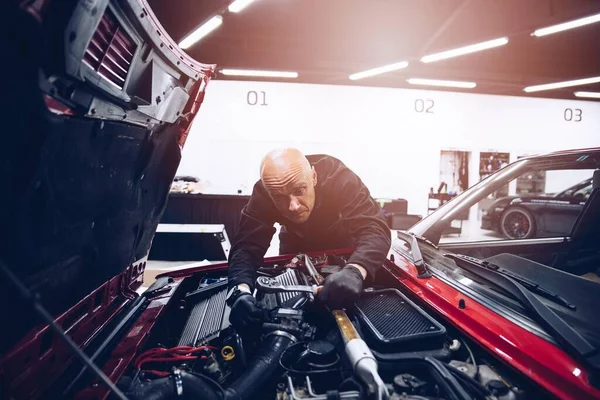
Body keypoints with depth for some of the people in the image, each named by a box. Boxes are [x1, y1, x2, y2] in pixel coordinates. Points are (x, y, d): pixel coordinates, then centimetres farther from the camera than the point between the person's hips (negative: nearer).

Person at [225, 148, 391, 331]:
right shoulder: (262, 195, -35)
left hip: (342, 244, -1)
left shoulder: (337, 177, -42)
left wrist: (354, 271, -72)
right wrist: (240, 290, -58)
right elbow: (247, 246, -36)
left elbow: (374, 227, -51)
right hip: (297, 246, 2)